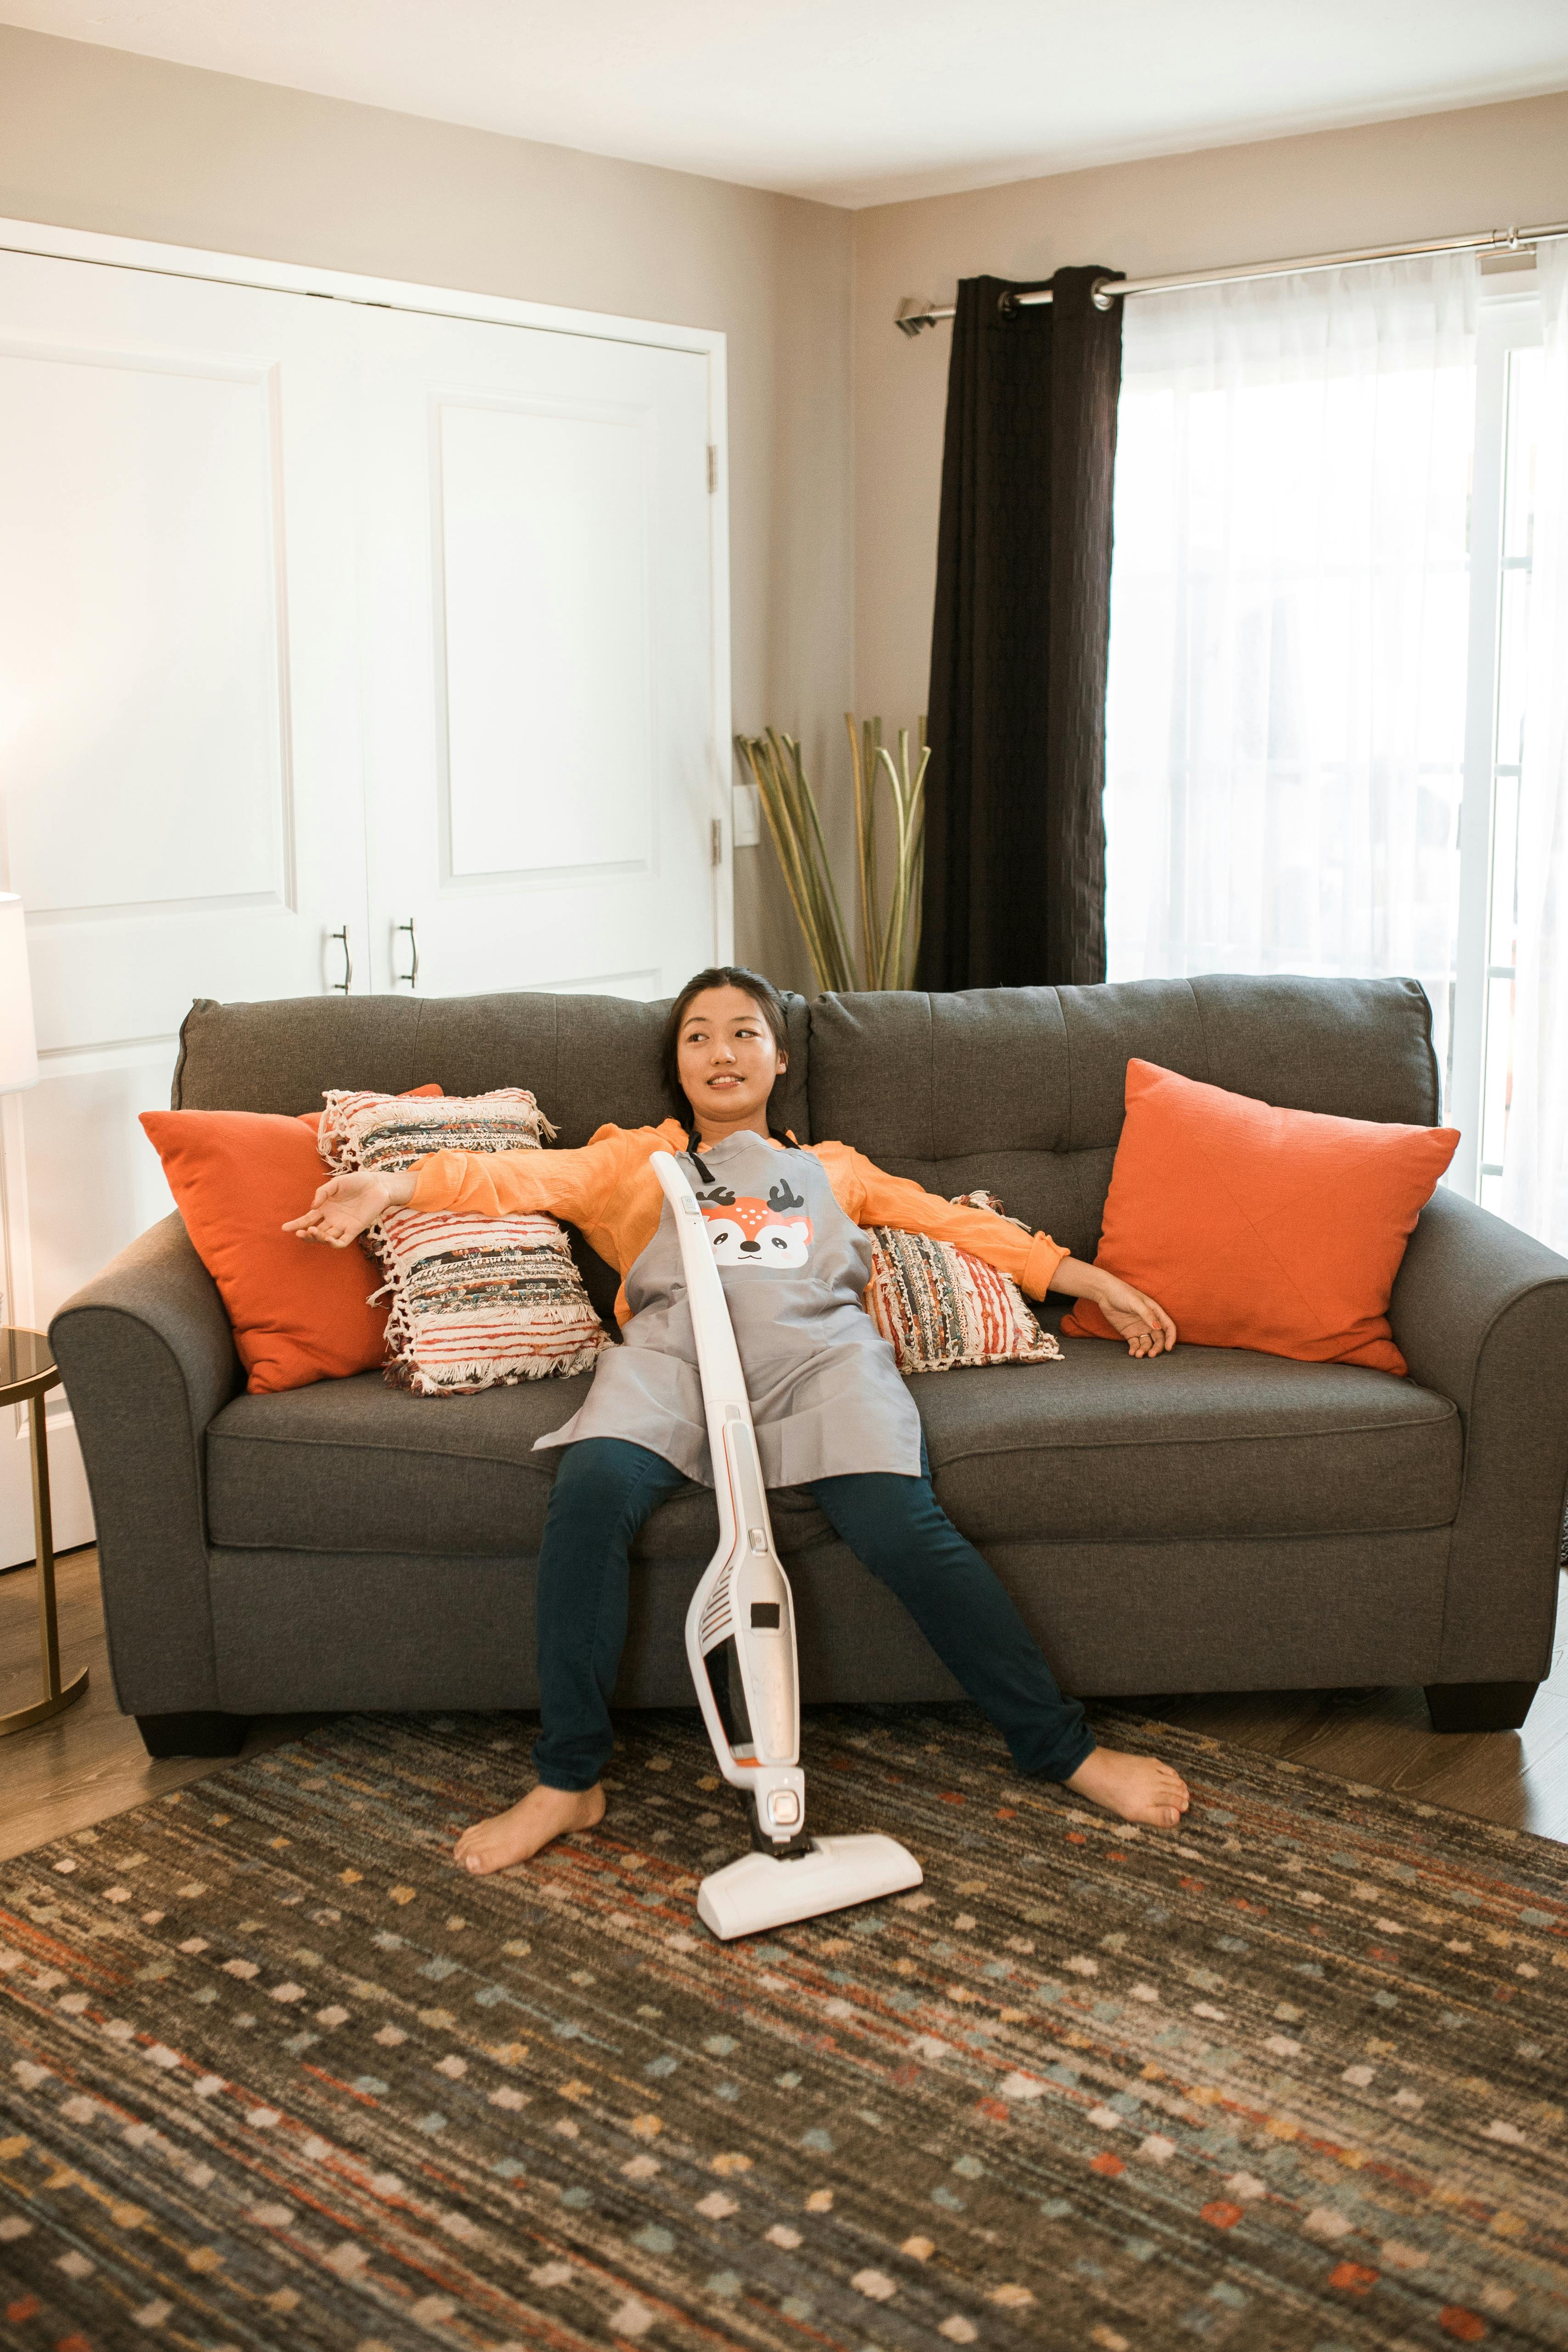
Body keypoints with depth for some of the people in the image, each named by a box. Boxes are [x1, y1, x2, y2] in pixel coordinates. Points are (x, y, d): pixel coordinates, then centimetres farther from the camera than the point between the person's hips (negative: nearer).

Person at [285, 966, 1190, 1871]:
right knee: (592, 1491, -32)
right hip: (674, 1348, 0)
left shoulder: (833, 1168, 37)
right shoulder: (640, 1159, 31)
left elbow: (956, 1221, 32)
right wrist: (396, 1186, -3)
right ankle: (569, 1780, -20)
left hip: (818, 1347, 0)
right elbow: (529, 1177, 15)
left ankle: (1063, 1748, -15)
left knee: (904, 1525, -27)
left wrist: (1088, 1278, 23)